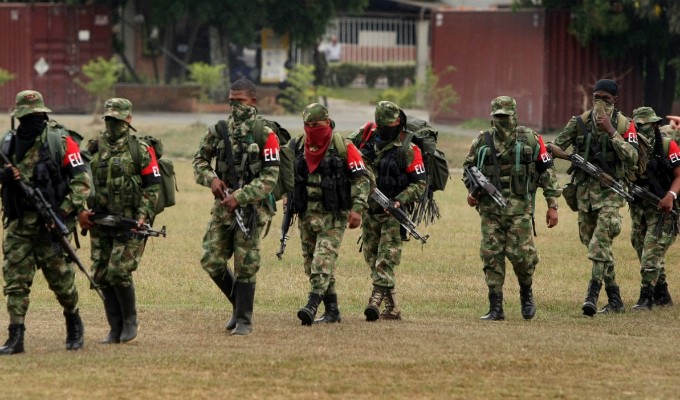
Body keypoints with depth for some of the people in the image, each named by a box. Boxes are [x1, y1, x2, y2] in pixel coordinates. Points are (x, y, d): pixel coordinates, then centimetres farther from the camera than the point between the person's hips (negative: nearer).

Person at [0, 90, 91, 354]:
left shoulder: (60, 142, -5)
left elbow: (81, 181, -7)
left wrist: (64, 211, -17)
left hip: (50, 224, -3)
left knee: (61, 279, 6)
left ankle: (74, 324, 30)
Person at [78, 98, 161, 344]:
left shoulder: (141, 150, -2)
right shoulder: (94, 149, 10)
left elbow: (153, 187, -2)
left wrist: (144, 215, -13)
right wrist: (81, 211, -1)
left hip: (129, 222, -5)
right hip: (100, 223, 5)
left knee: (119, 272, -14)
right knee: (101, 276, 2)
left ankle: (130, 321, 6)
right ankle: (116, 329, 11)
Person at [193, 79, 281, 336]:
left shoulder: (265, 136, -7)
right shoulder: (218, 131, 7)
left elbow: (270, 177, -10)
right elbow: (200, 160, 18)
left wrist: (239, 197, -18)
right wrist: (211, 179, -4)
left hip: (251, 208, -5)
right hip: (223, 207, 5)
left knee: (246, 266, -2)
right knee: (211, 261, 1)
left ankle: (244, 320, 8)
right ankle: (239, 304, 22)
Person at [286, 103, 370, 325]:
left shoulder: (342, 147, -8)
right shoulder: (297, 146, 7)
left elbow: (362, 178, -6)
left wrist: (357, 208, -14)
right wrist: (288, 197, 9)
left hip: (333, 215, -6)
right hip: (306, 214, 6)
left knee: (323, 260, -17)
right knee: (311, 264, 7)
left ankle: (312, 306, -28)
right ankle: (332, 310, 15)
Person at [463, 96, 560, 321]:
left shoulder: (530, 140, 4)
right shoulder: (482, 142, 9)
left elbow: (547, 171, 7)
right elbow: (469, 168, 23)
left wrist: (552, 205, 3)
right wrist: (471, 191, 3)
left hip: (519, 207, -2)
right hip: (490, 208, 2)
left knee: (521, 254, -11)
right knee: (491, 256, -3)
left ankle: (526, 293, 18)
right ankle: (496, 308, 2)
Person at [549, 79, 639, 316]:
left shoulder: (625, 125, -3)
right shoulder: (580, 122, 3)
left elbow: (632, 158, -15)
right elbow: (557, 146, 3)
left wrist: (611, 131, -20)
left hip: (610, 190, -4)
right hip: (585, 188, 4)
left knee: (600, 243, -18)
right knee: (591, 241, 9)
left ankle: (593, 295, -23)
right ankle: (614, 296, 21)